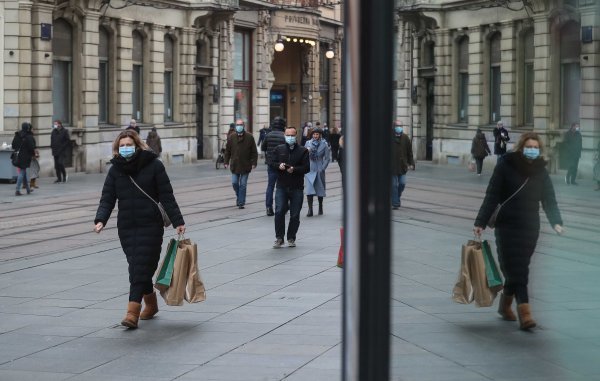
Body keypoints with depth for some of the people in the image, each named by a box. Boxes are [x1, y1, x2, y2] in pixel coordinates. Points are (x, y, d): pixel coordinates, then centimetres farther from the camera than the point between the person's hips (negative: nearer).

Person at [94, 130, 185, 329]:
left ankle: (133, 312, -15)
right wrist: (101, 219, -15)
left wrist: (178, 221, -6)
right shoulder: (115, 169, 7)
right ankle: (151, 303, 30)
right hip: (126, 226, 4)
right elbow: (107, 198, 2)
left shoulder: (153, 165, -3)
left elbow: (166, 196, -2)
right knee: (136, 266, 8)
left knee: (141, 266, -11)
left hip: (150, 225, -4)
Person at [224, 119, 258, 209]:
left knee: (243, 185, 0)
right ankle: (239, 197, 28)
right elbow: (227, 151, 9)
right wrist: (226, 162, 4)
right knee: (234, 183, 1)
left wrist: (253, 163, -4)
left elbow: (254, 151, 1)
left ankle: (241, 202, 7)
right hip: (235, 165, 2)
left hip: (245, 165, -2)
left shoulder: (249, 137, -2)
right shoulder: (231, 138, 3)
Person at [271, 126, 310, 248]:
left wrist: (294, 169, -20)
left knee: (295, 215, 3)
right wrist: (279, 165, -14)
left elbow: (307, 167, -4)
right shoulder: (278, 149, 10)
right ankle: (279, 238, -1)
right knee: (279, 212, -10)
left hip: (297, 188, -1)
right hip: (281, 187, 1)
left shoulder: (303, 151, 3)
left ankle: (291, 239, 16)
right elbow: (271, 163, 7)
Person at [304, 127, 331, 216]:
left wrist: (323, 168, -7)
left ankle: (320, 207, 28)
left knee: (320, 189, 10)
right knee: (309, 189, -11)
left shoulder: (324, 144, -1)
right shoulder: (308, 143, 4)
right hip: (310, 169, 0)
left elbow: (327, 158, 0)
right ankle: (310, 210, -10)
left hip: (319, 170, 0)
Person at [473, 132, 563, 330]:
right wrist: (480, 222, -11)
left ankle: (505, 304, 31)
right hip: (507, 225, -4)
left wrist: (556, 222, -12)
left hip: (530, 227, 4)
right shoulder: (506, 166, -5)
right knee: (515, 269, -10)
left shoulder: (540, 171, 7)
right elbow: (492, 196, -6)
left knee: (519, 269, 10)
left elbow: (549, 199, 4)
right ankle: (524, 313, -16)